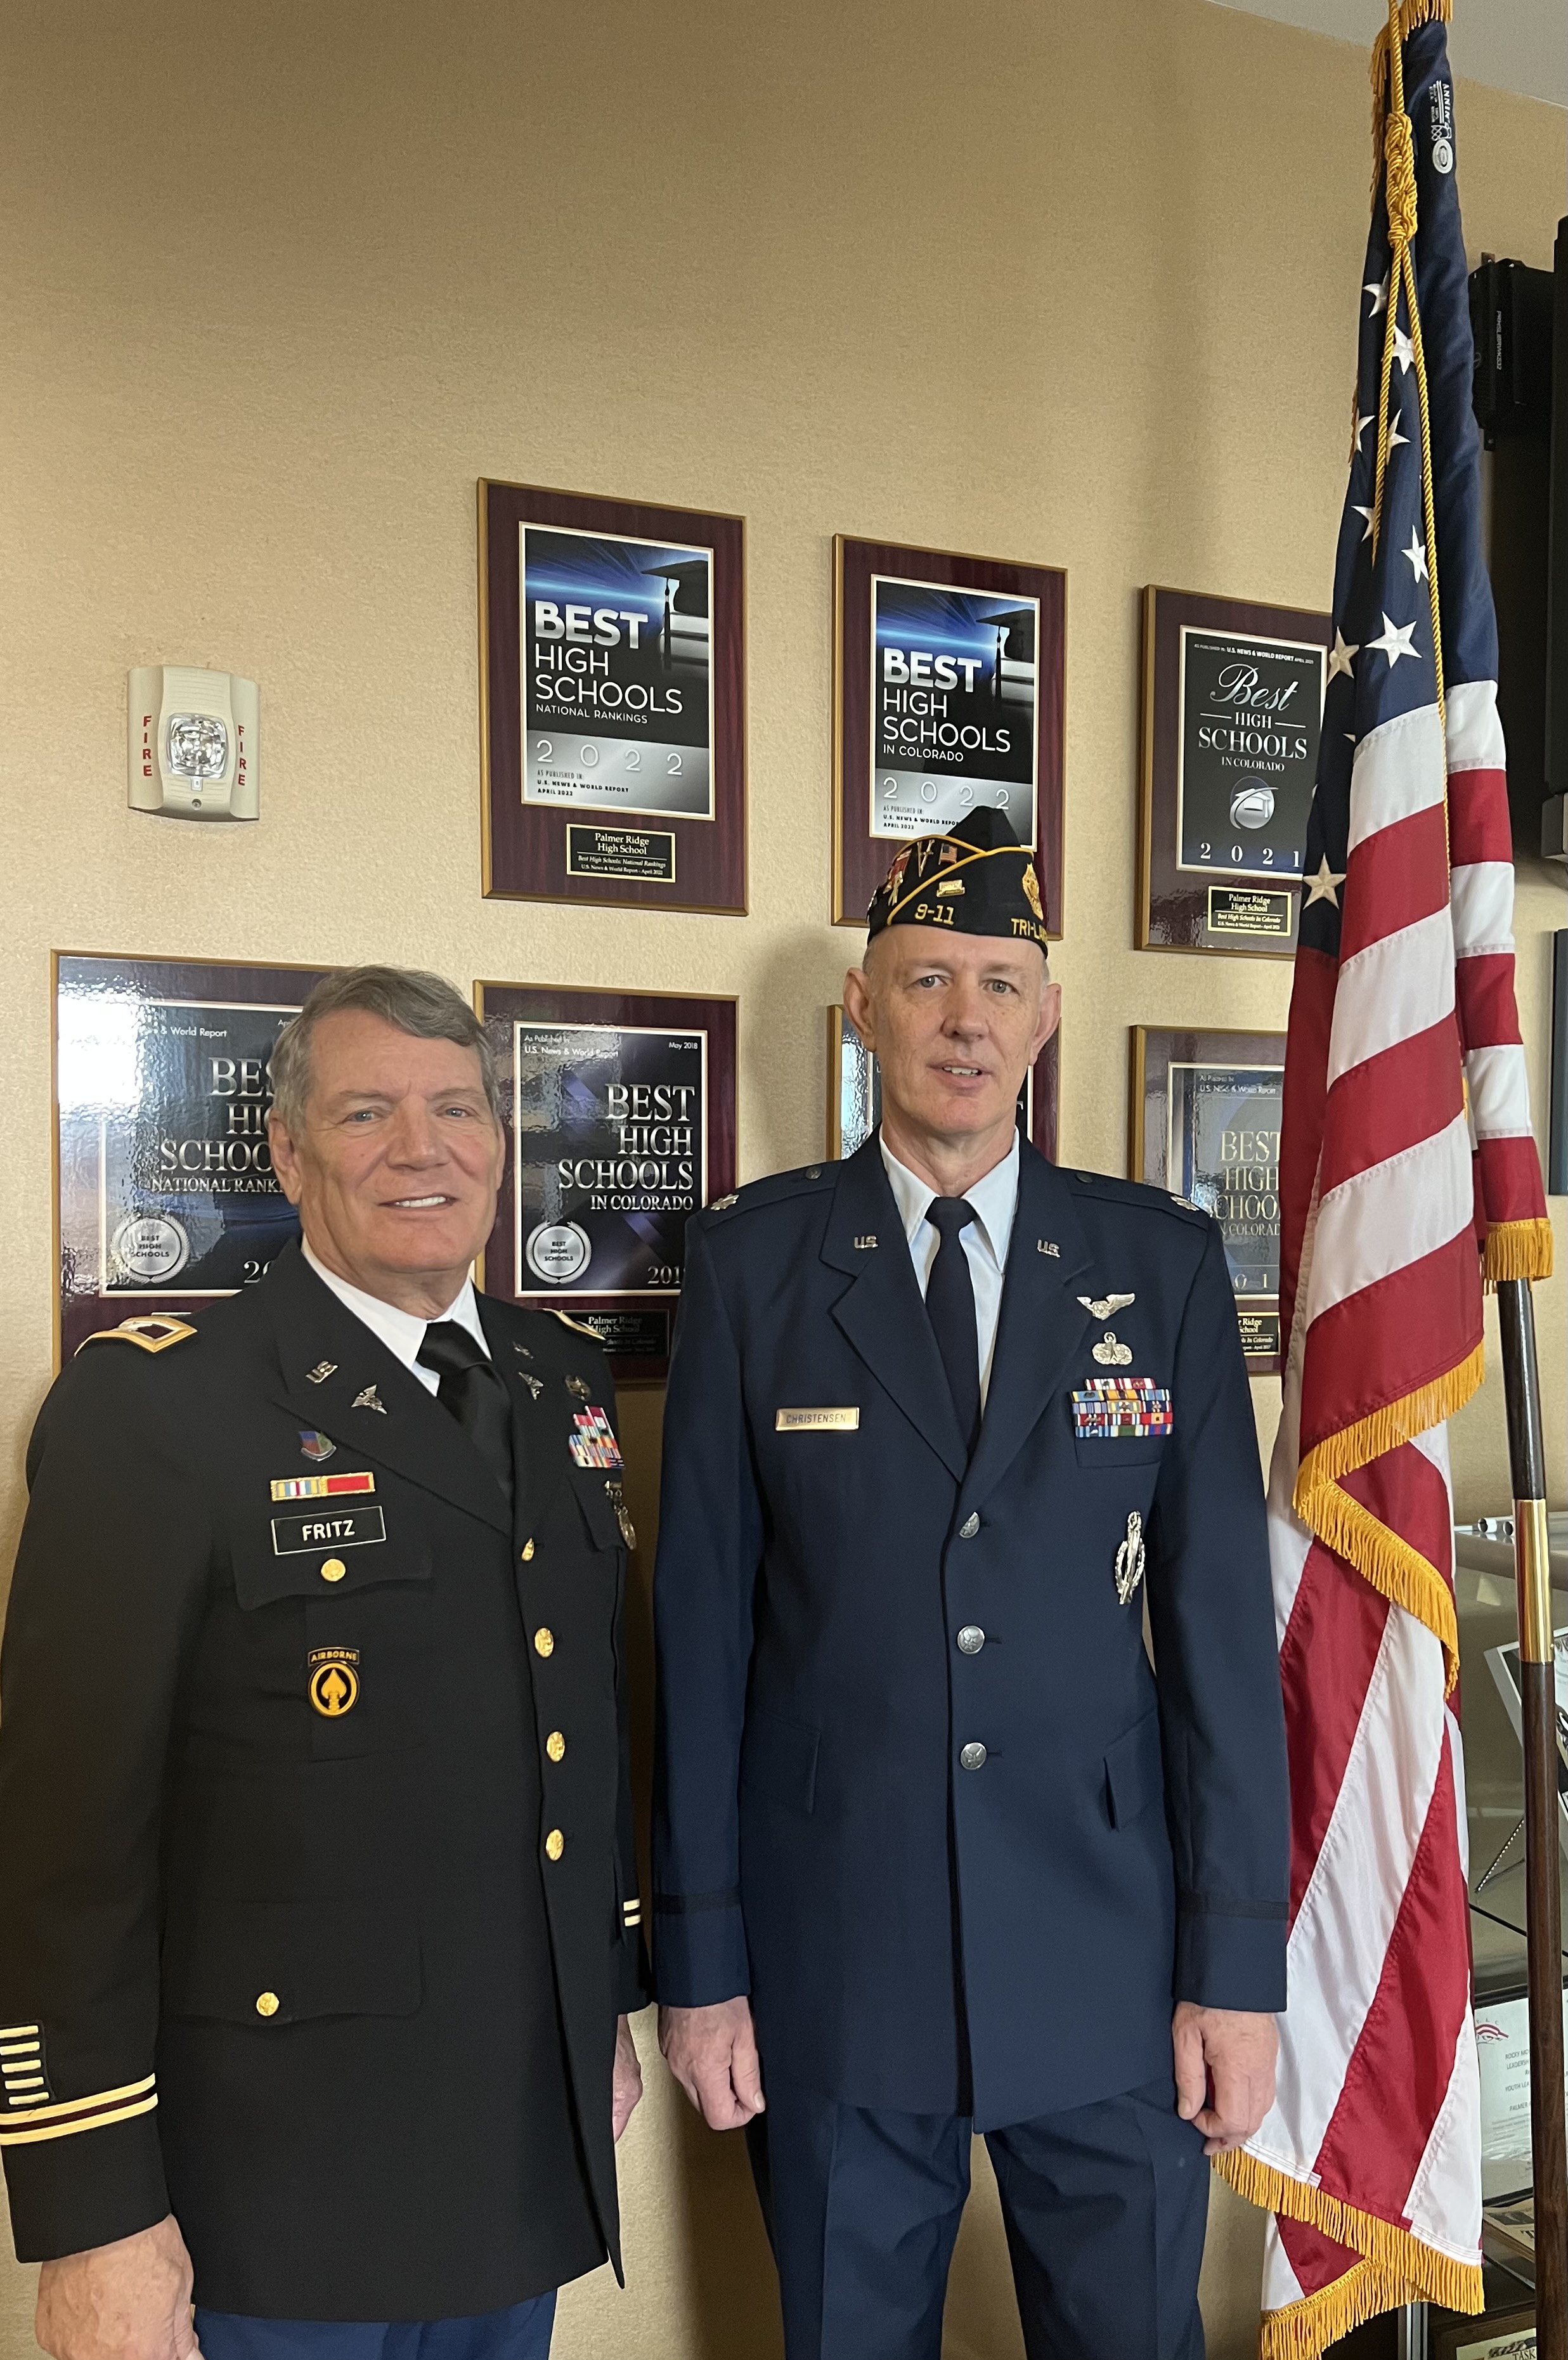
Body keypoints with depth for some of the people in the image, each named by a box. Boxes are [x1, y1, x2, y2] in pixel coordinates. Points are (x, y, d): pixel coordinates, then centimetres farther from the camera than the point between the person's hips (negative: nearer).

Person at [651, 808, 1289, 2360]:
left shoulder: (1163, 1262, -1)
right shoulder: (751, 1261, -3)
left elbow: (1221, 1618, -1)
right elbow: (701, 1621, -2)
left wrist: (1237, 1965, -2)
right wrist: (699, 1963, -1)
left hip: (1111, 1964, 1)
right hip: (833, 1966, 0)